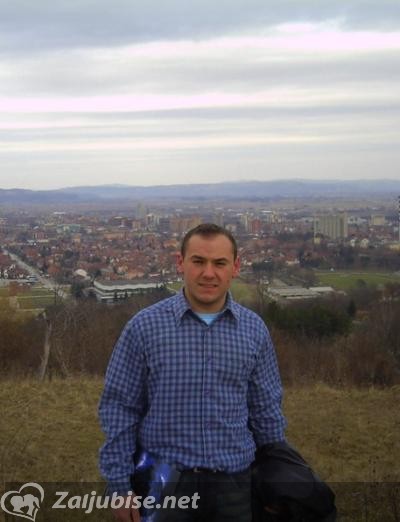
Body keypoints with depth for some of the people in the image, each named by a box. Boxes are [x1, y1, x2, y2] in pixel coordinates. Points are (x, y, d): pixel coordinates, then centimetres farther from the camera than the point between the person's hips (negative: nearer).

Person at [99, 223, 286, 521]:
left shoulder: (254, 329, 2)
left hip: (233, 482, 2)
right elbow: (120, 409, -3)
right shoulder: (145, 326, -6)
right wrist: (120, 486, -5)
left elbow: (266, 411, 8)